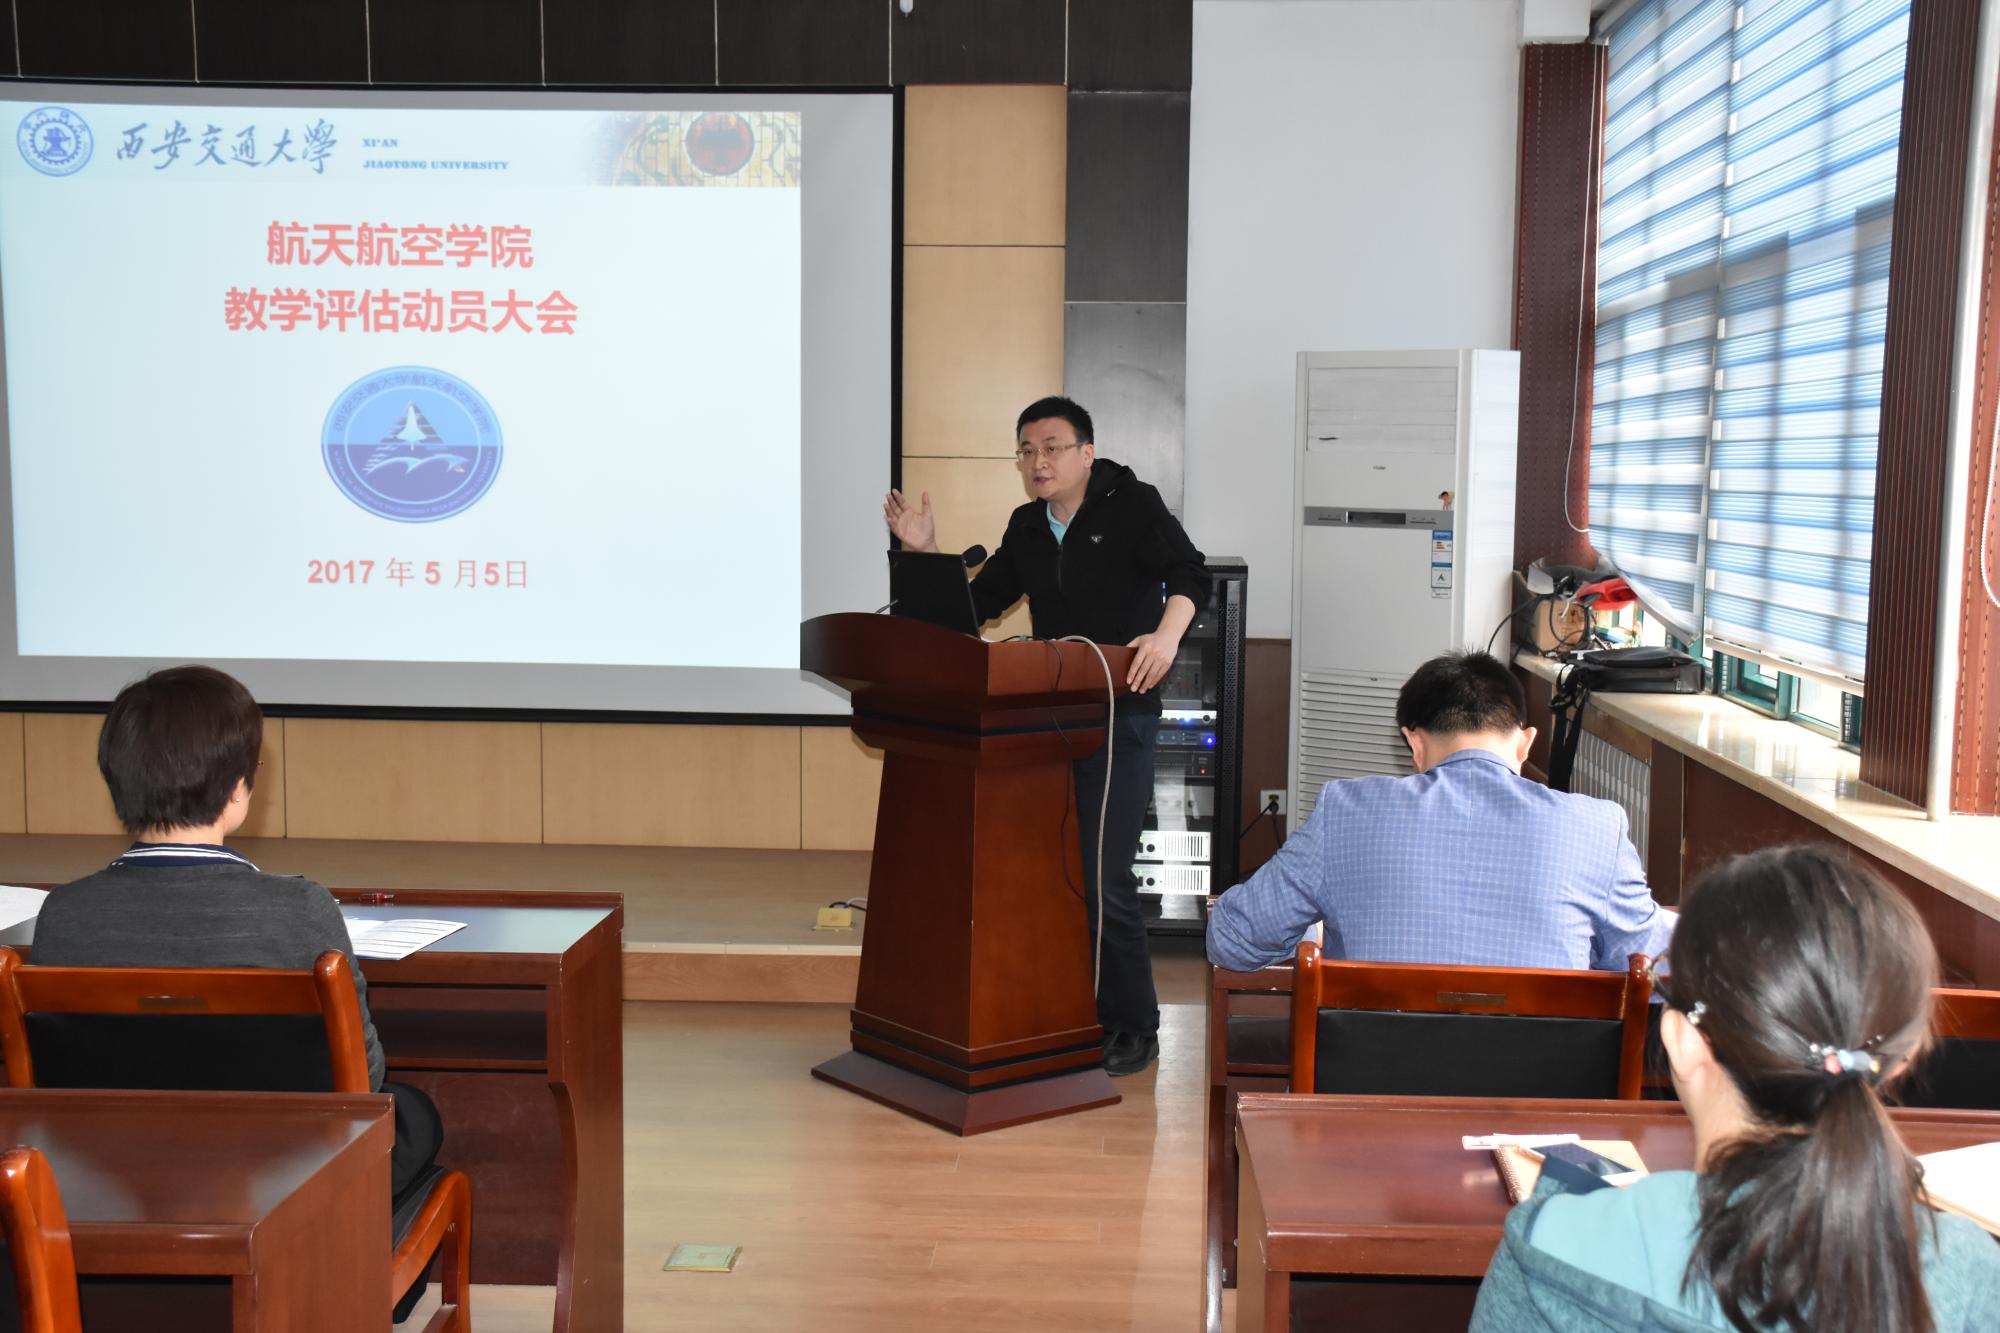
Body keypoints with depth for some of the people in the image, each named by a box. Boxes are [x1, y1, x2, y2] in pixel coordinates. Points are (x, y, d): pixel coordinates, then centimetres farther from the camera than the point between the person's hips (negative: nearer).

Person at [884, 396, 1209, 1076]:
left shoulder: (1131, 504, -4)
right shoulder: (1026, 528, 14)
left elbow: (1189, 573, -15)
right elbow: (978, 602, 18)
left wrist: (1167, 634, -34)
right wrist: (927, 555, 5)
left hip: (1119, 714, -6)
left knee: (1102, 876, -10)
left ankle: (1132, 1027, 5)